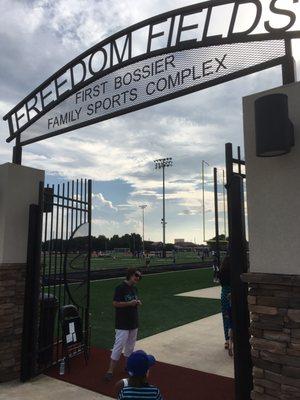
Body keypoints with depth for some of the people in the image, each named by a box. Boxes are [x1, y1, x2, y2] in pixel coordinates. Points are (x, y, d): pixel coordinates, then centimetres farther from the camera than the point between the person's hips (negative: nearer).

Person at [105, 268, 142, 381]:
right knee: (119, 346, -7)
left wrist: (138, 303, -1)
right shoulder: (121, 288, -15)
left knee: (130, 346, 17)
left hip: (133, 322, 8)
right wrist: (129, 303, -23)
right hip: (122, 324, -8)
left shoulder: (134, 288, 10)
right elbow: (115, 303, -18)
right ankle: (110, 371, 2)